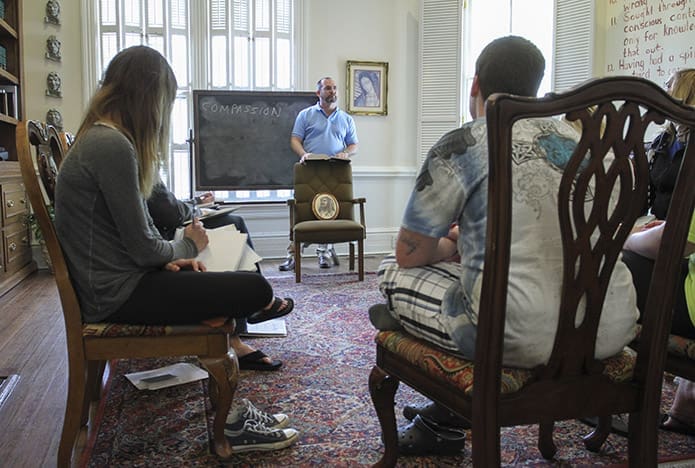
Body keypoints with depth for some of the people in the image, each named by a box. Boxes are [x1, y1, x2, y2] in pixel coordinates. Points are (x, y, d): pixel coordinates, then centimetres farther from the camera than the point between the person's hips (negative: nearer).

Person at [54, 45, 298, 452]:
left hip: (114, 280, 11)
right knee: (255, 289, -13)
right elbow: (142, 246, -20)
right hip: (118, 294, -11)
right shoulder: (113, 145, -21)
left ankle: (230, 420, 17)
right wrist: (187, 247, 0)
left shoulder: (100, 136, 11)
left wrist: (169, 260, 1)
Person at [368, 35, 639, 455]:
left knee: (392, 273, 14)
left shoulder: (462, 145, -4)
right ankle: (446, 419, 37)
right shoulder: (576, 138, 16)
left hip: (525, 340, -7)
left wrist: (449, 246, 23)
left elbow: (410, 255, 3)